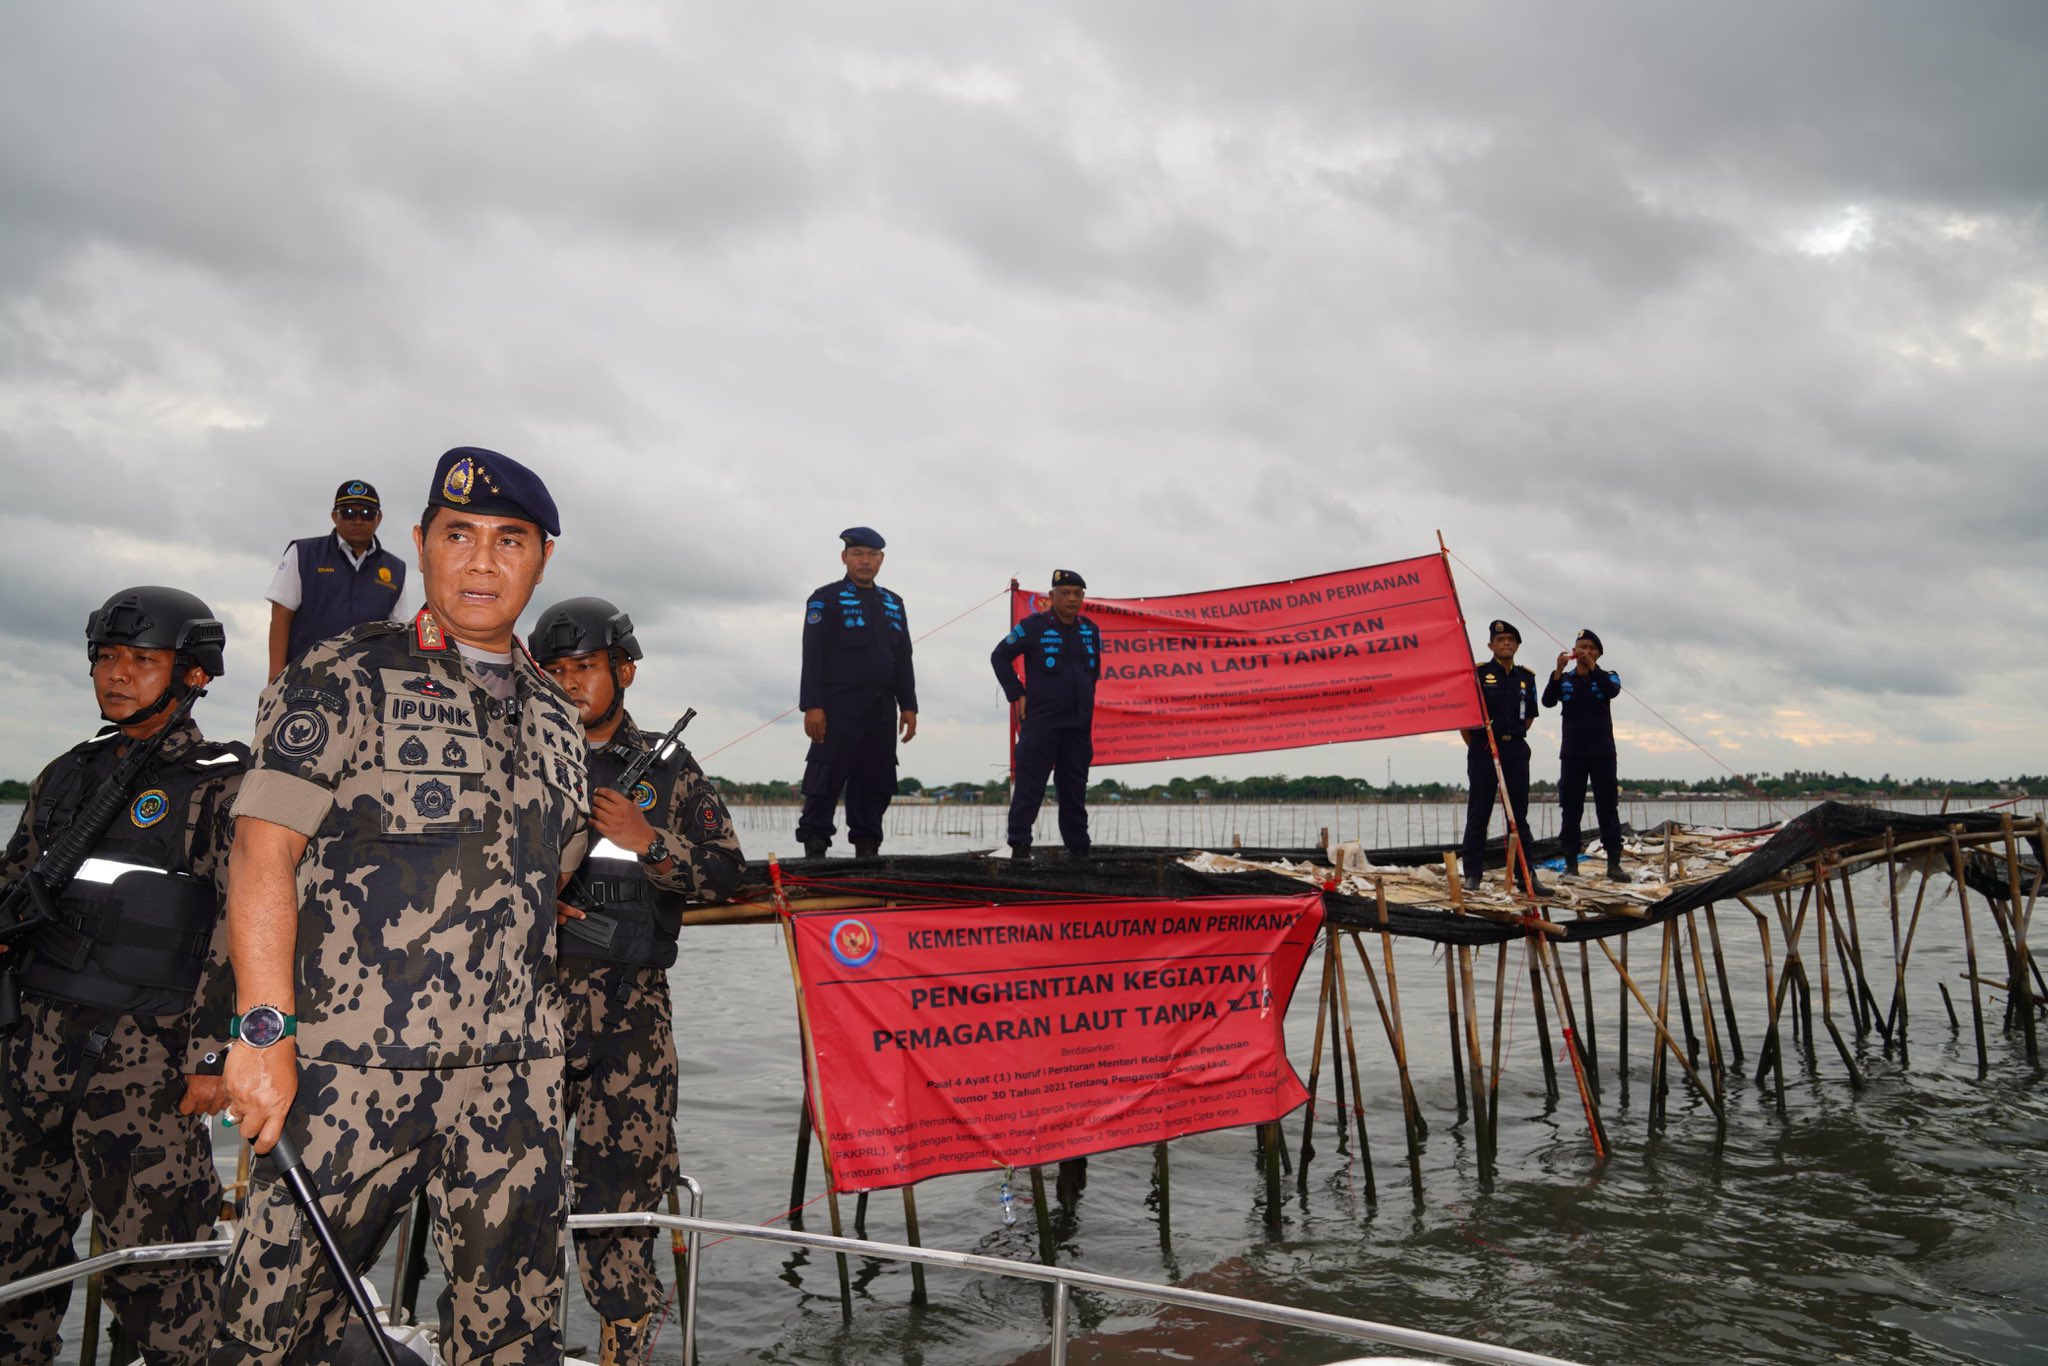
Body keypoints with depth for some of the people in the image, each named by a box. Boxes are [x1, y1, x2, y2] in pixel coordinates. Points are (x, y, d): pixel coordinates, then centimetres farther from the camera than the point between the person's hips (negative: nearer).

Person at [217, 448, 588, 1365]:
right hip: (352, 1067, -4)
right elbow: (263, 852, -9)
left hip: (513, 1077, 5)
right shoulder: (346, 679, -2)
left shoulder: (554, 715, 14)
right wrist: (264, 1032, -16)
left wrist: (531, 1034, 15)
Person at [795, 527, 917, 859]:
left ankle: (866, 847, 13)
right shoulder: (826, 599, 2)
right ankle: (814, 848, 0)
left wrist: (908, 705, 11)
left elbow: (903, 659, 19)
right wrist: (812, 706, -14)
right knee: (826, 781, -5)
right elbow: (813, 656, -5)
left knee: (876, 783, 6)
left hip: (882, 711, 5)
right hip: (839, 708, -5)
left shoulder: (893, 604, 19)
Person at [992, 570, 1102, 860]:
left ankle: (1079, 847, 17)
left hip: (1079, 725, 5)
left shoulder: (1090, 630, 9)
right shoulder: (1034, 626, -6)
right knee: (1029, 785, -6)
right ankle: (1019, 843, -3)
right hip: (1040, 722, -5)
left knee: (1075, 790, 10)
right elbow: (999, 656, -1)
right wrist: (1016, 695, -4)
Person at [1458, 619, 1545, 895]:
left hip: (1516, 750, 4)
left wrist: (1513, 740, 13)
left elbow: (1530, 716, 20)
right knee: (1478, 814, 0)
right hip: (1483, 750, -4)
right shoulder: (1478, 672, -3)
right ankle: (1472, 874, 6)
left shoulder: (1526, 677, 11)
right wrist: (1475, 745, 1)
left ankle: (1526, 874, 10)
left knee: (1519, 815, 6)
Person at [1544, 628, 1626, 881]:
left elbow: (1613, 691, -15)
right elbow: (1548, 701, -9)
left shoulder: (1607, 676, 9)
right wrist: (1558, 670, -19)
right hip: (1572, 753, 1)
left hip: (1602, 752, -1)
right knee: (1570, 808, 1)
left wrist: (1592, 666, -23)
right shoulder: (1564, 679, 10)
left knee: (1608, 806, -2)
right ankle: (1571, 863, 4)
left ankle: (1614, 863, -1)